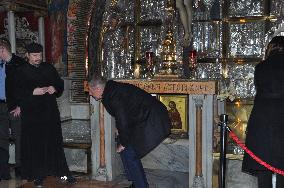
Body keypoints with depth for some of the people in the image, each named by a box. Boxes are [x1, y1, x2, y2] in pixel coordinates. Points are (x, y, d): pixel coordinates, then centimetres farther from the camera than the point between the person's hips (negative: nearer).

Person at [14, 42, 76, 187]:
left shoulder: (49, 68, 12)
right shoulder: (21, 71, 2)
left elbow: (60, 84, 17)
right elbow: (17, 92, -3)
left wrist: (55, 89, -4)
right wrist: (33, 92, -18)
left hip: (50, 111, 3)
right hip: (32, 114, -2)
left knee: (55, 142, 6)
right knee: (35, 145, 1)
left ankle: (62, 172, 14)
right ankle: (38, 176, 12)